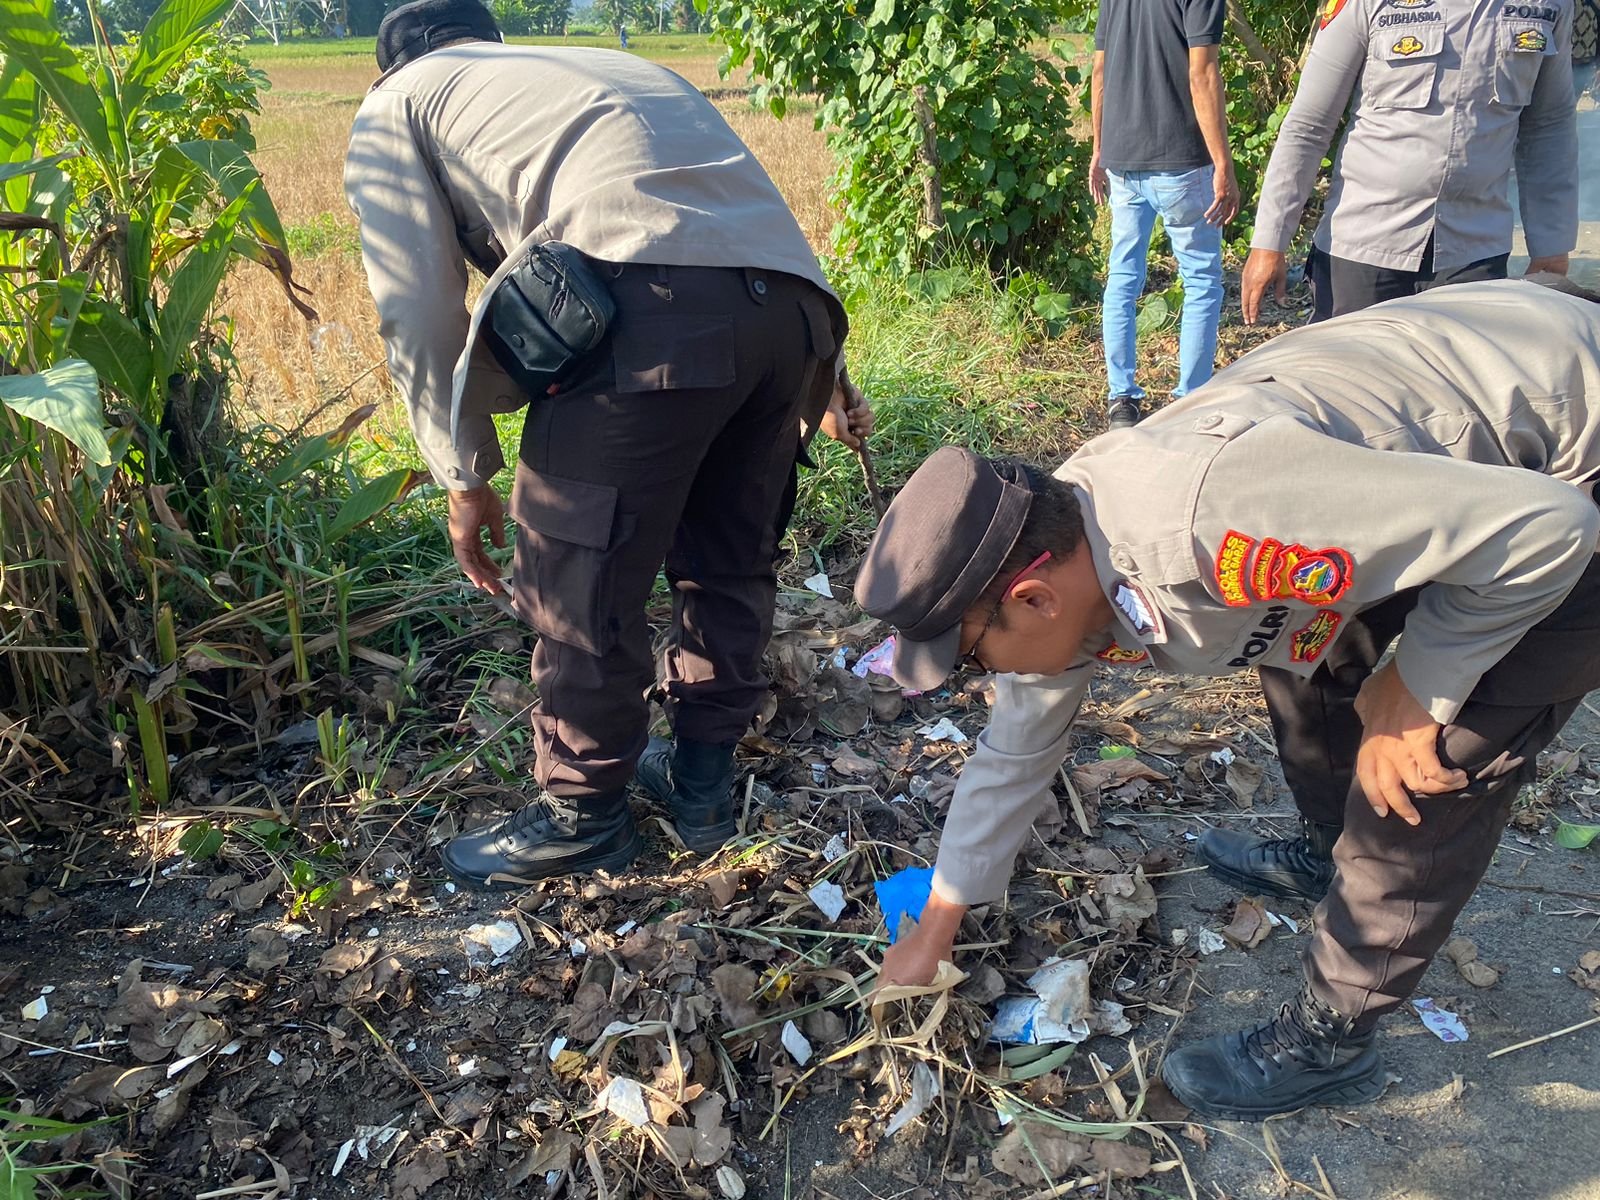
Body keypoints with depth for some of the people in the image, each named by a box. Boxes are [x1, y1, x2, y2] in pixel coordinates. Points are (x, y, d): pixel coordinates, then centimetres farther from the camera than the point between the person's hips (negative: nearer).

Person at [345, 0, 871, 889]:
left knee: (580, 586, 10)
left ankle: (582, 817, 28)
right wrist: (823, 380, 33)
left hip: (650, 308, -7)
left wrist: (465, 478, 21)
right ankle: (702, 781, 37)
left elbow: (418, 316, 13)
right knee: (730, 559, 22)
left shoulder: (394, 104, 23)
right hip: (794, 301, 7)